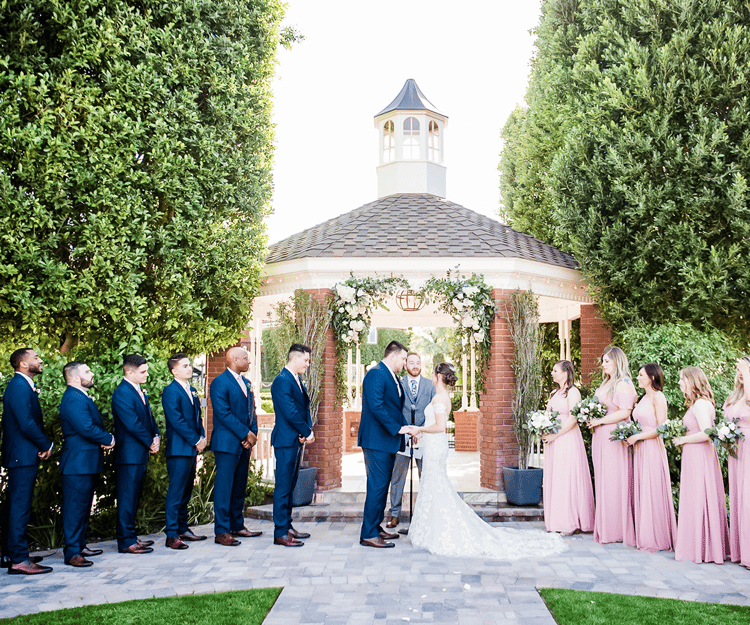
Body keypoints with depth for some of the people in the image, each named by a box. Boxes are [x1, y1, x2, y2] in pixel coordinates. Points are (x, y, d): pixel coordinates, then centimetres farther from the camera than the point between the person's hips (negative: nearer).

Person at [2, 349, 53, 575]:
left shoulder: (24, 386, 17)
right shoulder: (19, 387, -16)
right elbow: (26, 424, -22)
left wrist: (43, 444, 6)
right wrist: (47, 445, -10)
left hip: (23, 456, 11)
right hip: (23, 456, -11)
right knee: (19, 507, -7)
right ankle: (19, 560, -4)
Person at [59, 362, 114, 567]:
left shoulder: (82, 397, 17)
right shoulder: (74, 399, -18)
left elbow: (94, 425, 18)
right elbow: (87, 429, -27)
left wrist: (105, 439, -3)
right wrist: (109, 439, -12)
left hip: (87, 463, 11)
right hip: (78, 463, -11)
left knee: (84, 506, 17)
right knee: (75, 507, -5)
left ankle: (80, 546, 27)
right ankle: (72, 553, 0)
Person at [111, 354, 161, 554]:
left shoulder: (140, 392, 15)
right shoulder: (121, 393, -16)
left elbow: (148, 417, 18)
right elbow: (133, 424, -20)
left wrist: (156, 436, 1)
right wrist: (150, 442, -11)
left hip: (141, 455, 9)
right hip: (129, 455, -9)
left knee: (134, 498, 15)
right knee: (127, 498, -3)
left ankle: (131, 537, 23)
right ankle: (126, 542, 3)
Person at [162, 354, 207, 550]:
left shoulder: (192, 391, 17)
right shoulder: (170, 391, -10)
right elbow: (177, 421, -16)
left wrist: (202, 437, 4)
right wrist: (196, 441, -14)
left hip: (192, 449, 8)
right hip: (178, 450, -8)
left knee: (186, 491, 14)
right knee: (176, 493, -6)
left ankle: (183, 529, 23)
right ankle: (171, 535, -1)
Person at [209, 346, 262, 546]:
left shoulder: (246, 383, 16)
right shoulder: (220, 383, -10)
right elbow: (224, 413, -16)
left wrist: (253, 432, 0)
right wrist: (245, 433, -15)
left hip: (244, 442, 8)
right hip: (227, 443, -8)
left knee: (240, 487, 13)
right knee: (224, 486, -5)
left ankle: (237, 526, 22)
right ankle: (221, 531, 0)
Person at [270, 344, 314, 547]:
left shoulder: (296, 380, 15)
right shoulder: (282, 381, -16)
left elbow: (304, 407, 14)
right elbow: (290, 412, -21)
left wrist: (307, 430, -3)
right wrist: (307, 432, -12)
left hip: (296, 440, 10)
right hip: (286, 440, -10)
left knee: (290, 485, 15)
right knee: (283, 487, -5)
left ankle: (287, 526, 25)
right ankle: (280, 533, -1)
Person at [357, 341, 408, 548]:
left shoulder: (391, 377, 17)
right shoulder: (376, 374, -14)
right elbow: (376, 406, -23)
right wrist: (396, 428, -19)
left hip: (388, 440, 10)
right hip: (376, 440, -10)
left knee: (383, 485, 15)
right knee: (377, 486, -7)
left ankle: (376, 527, 25)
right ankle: (368, 534, -1)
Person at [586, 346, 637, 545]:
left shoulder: (624, 385, -11)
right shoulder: (606, 383, 18)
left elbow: (624, 413, -19)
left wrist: (599, 421, -15)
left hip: (614, 437, -9)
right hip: (600, 438, 9)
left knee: (614, 482, -3)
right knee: (602, 481, 9)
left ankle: (616, 530, 5)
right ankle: (604, 527, 15)